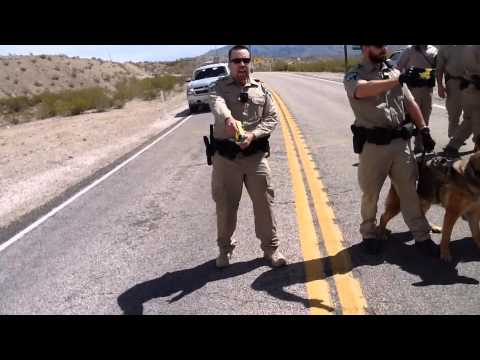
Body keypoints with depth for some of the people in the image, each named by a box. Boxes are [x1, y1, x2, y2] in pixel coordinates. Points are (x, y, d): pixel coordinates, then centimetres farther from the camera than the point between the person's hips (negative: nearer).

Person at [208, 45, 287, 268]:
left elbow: (272, 118, 6)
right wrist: (229, 119, -45)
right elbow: (217, 104, -21)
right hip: (225, 157, -1)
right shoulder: (220, 87, 1)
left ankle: (271, 248, 22)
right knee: (225, 205, 9)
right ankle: (225, 248, 28)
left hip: (256, 155, 1)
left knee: (264, 203, 6)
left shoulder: (261, 89, 10)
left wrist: (253, 134, -13)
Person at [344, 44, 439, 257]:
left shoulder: (394, 72, 13)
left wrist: (423, 130, 10)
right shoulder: (354, 75, -4)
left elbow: (410, 103, 16)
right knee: (370, 193, 9)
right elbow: (363, 90, -28)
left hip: (400, 141, 4)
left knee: (410, 190, 7)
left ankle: (422, 237, 16)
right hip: (372, 145, -4)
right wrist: (399, 80, -33)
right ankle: (369, 233, 28)